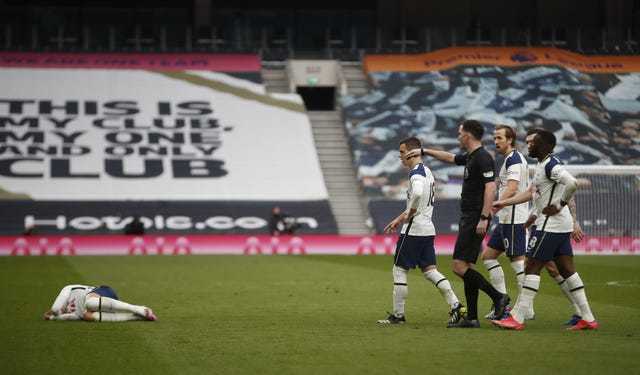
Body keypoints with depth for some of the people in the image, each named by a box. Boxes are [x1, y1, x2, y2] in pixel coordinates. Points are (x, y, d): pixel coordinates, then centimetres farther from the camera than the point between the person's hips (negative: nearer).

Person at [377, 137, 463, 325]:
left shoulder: (416, 173, -14)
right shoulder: (427, 172, 18)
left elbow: (417, 194, -36)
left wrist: (408, 215, -22)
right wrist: (399, 219, 27)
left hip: (413, 229, -9)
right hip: (428, 229, 9)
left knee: (399, 269, 0)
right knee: (430, 270, 10)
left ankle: (398, 314, 4)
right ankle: (455, 305, -1)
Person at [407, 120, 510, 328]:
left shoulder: (482, 158, -14)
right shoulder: (470, 157, 16)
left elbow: (490, 188, -22)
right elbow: (450, 158, 35)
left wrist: (483, 218, -26)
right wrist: (424, 151, 38)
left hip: (475, 220, -10)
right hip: (468, 219, 10)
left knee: (460, 266, -12)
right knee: (466, 267, 9)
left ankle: (498, 298, -10)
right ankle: (471, 318, 10)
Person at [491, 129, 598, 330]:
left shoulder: (551, 165, -16)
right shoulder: (542, 165, 16)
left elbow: (572, 183, -31)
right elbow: (530, 193, 25)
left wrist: (559, 205, -21)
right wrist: (503, 203, 23)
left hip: (551, 225, -10)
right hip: (561, 225, 10)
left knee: (532, 266, -6)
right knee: (566, 268, 10)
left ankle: (517, 318, -5)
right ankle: (588, 318, 10)